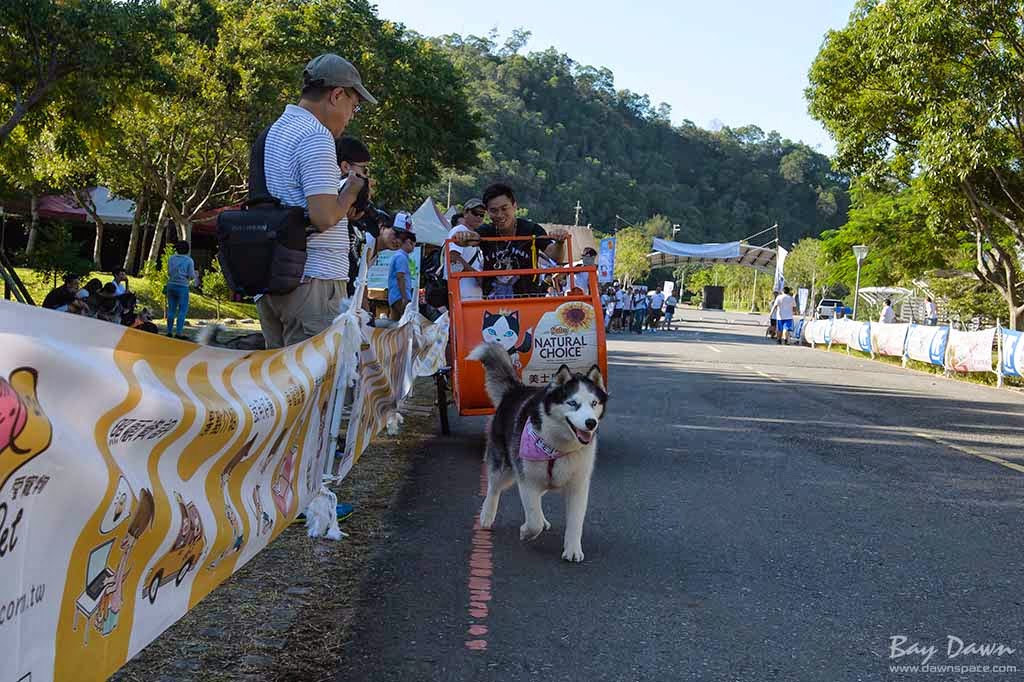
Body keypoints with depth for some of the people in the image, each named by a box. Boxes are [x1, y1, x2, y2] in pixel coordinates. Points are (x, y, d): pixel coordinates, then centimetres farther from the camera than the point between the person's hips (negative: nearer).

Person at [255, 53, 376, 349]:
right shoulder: (316, 137, -13)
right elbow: (323, 218, -20)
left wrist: (341, 179, 17)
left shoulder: (275, 131, 18)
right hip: (312, 279, -10)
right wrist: (351, 192, -2)